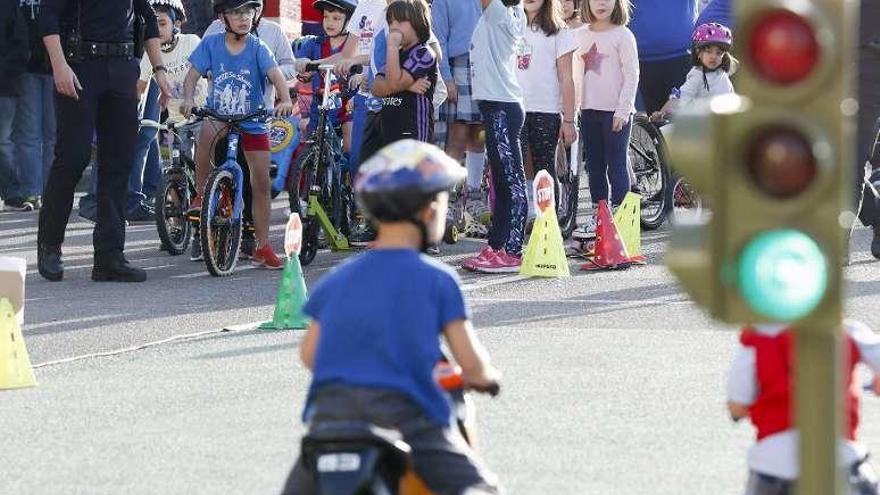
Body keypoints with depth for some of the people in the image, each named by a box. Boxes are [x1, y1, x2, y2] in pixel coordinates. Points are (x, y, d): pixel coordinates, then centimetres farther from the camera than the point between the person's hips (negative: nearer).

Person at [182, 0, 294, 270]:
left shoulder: (257, 48, -9)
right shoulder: (211, 44, -5)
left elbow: (275, 75, -23)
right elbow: (193, 75, -8)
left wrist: (285, 100, -42)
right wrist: (189, 98, -28)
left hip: (253, 125, 1)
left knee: (261, 184, -1)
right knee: (207, 130, -37)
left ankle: (263, 247, 11)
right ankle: (201, 195, -19)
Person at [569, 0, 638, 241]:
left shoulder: (622, 35, -5)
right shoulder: (583, 35, 12)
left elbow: (632, 75, -8)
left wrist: (622, 111, -14)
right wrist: (574, 107, 10)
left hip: (615, 112, -6)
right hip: (589, 110, 6)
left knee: (616, 166, -5)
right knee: (594, 166, 10)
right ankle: (597, 216, 17)